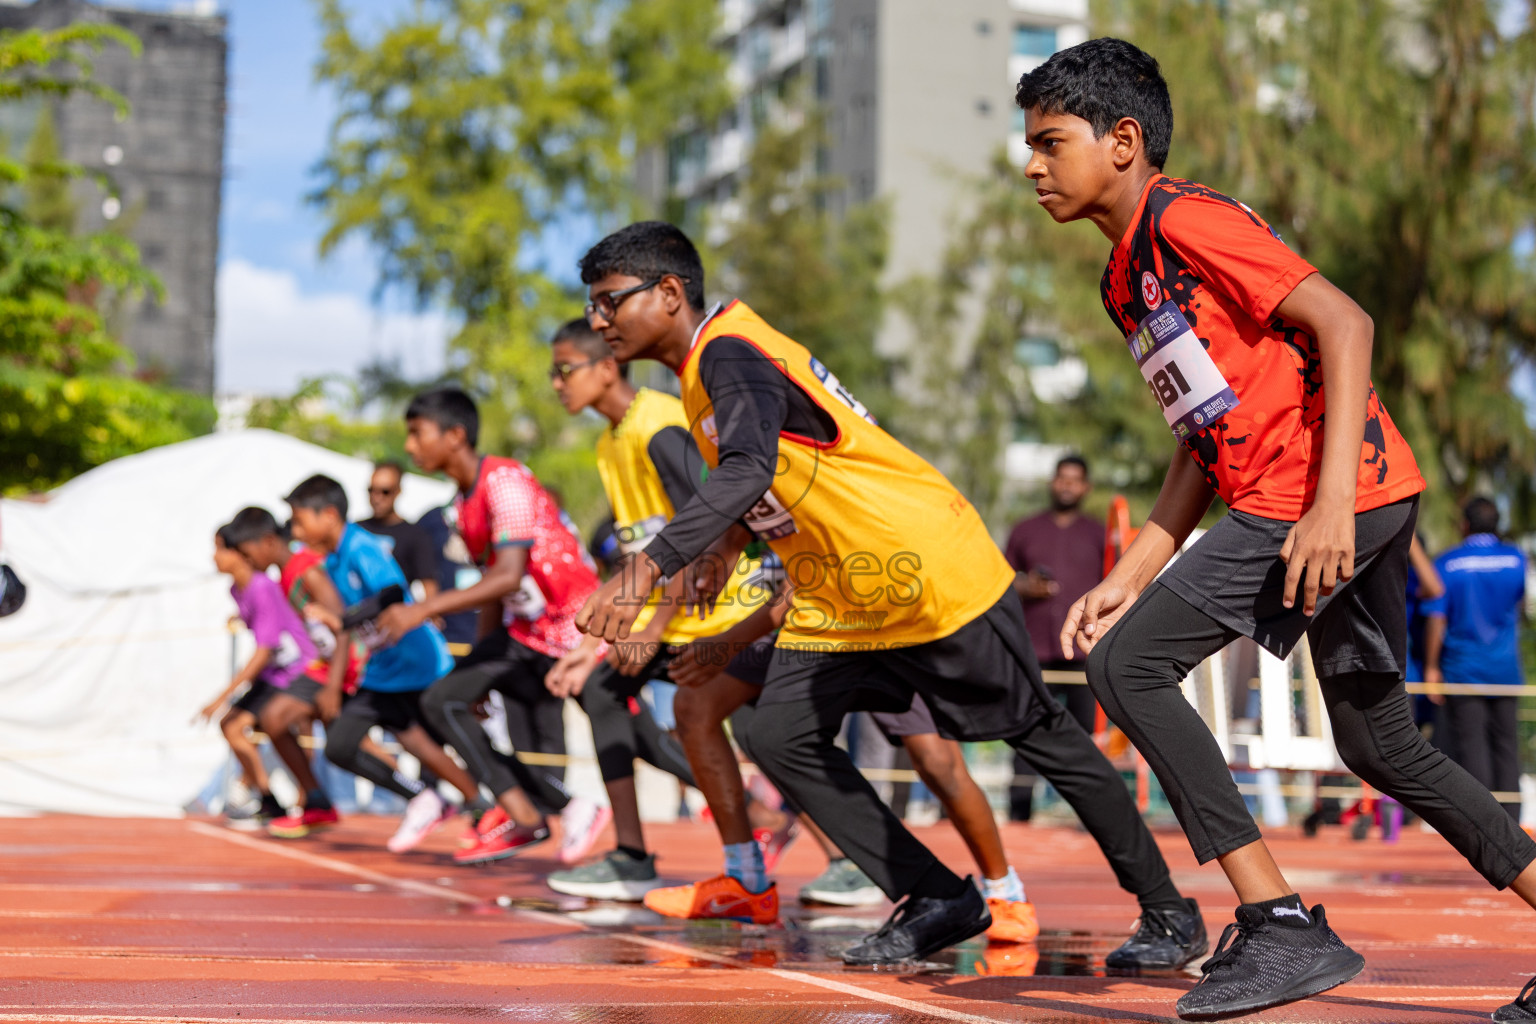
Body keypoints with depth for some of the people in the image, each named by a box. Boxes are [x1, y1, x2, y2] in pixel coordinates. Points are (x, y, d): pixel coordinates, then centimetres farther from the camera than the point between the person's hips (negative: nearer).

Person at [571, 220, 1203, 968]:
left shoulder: (728, 354, -21)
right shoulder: (706, 364, 9)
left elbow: (749, 467, -40)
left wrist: (649, 564, -49)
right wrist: (730, 541, 13)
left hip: (934, 574, -9)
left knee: (1039, 734, 1)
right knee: (782, 737, -3)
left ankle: (1166, 909, 16)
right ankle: (939, 900, 4)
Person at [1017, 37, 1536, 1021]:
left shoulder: (1184, 217, -8)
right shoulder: (1127, 277, 20)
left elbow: (1345, 322, -16)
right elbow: (1205, 440, 22)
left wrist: (1331, 500, -24)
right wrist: (1131, 576, 16)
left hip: (1337, 495, -10)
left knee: (1127, 667, -11)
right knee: (1379, 743, 16)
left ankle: (1283, 928, -11)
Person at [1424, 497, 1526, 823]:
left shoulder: (1447, 564, -7)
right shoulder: (1516, 558, 2)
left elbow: (1436, 618, -9)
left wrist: (1431, 667, -3)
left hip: (1463, 669, -3)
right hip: (1506, 668, 3)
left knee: (1471, 744, -2)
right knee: (1506, 744, 9)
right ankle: (1509, 820, 9)